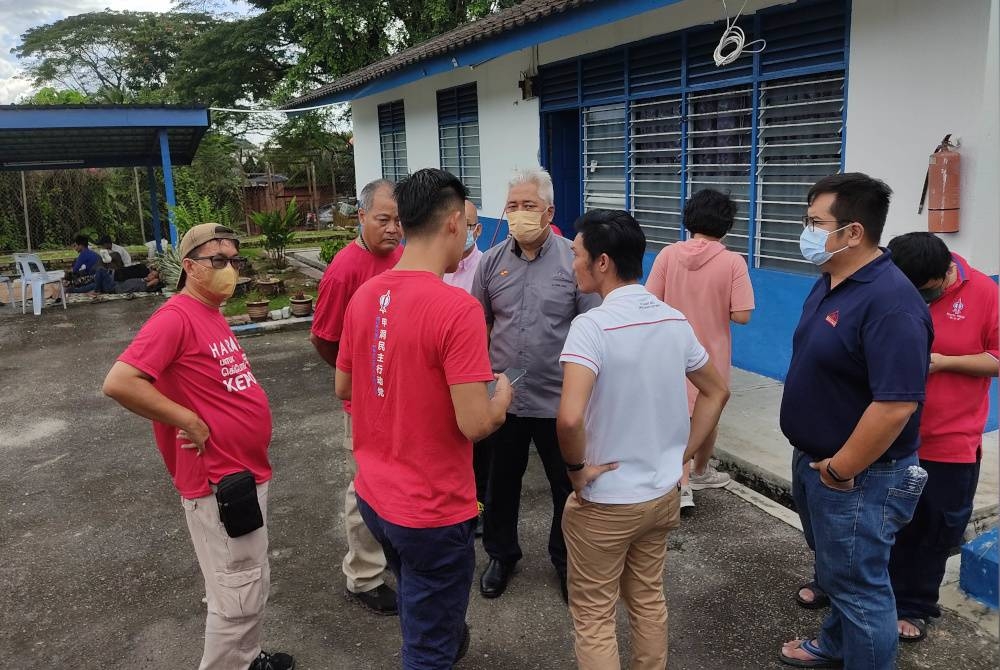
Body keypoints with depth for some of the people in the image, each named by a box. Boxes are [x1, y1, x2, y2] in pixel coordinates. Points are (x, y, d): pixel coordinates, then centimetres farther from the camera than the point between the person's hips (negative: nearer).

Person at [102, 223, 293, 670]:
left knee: (254, 583, 24)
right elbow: (118, 382, -29)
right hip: (219, 483, -10)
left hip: (249, 472, 10)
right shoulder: (176, 317, -19)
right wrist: (190, 423, -23)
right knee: (239, 594, 3)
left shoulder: (213, 315, 10)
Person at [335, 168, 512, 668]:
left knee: (418, 609, 33)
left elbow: (343, 388, 10)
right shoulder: (458, 308, -24)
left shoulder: (364, 295, -2)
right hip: (432, 509, -7)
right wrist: (502, 395, -4)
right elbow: (475, 424, -24)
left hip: (373, 495, 7)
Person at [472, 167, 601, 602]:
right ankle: (501, 554, 40)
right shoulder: (492, 261, 1)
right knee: (501, 483, 18)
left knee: (568, 487, 14)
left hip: (559, 401, -2)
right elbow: (480, 325, 8)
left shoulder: (574, 261, -9)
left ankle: (566, 559, 37)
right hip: (502, 399, 3)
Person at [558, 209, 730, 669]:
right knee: (649, 600, 24)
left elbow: (570, 418, -36)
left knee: (593, 616, 11)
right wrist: (682, 454, 10)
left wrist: (576, 467, -18)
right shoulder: (675, 320, -1)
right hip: (664, 493, 7)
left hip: (606, 502, -6)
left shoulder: (592, 325, -23)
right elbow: (716, 392, 10)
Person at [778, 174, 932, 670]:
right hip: (814, 461, 10)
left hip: (857, 477, -10)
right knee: (834, 570, 27)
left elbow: (897, 404, -31)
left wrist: (839, 470, -21)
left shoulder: (890, 302, -27)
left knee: (859, 585, 7)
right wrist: (813, 459, 14)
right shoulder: (830, 283, 4)